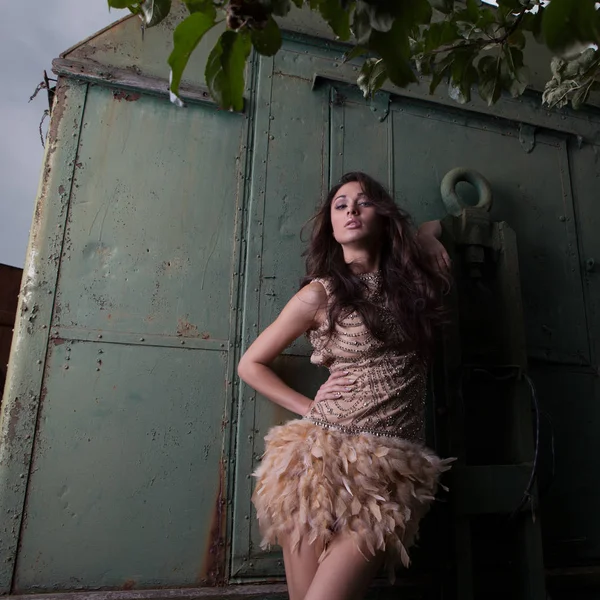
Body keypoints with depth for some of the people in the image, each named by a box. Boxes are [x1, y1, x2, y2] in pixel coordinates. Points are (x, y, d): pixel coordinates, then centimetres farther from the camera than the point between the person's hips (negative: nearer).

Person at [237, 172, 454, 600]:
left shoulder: (413, 275, 7)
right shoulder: (320, 294, 0)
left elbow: (433, 228, 32)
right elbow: (251, 365, 8)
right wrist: (309, 408, 1)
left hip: (392, 471, 1)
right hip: (323, 456, -1)